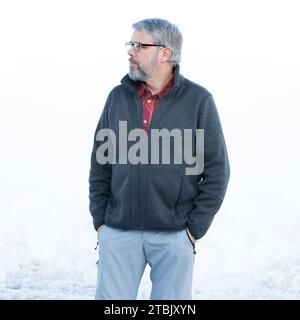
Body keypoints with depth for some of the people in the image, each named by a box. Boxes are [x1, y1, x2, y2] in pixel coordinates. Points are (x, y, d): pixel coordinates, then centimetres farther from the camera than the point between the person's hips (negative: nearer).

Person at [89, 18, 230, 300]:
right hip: (119, 232, 3)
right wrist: (100, 222, 3)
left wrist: (195, 229, -7)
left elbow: (216, 170, -3)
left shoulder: (198, 100, -4)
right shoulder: (118, 97, 6)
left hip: (174, 234, -2)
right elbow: (100, 163, 10)